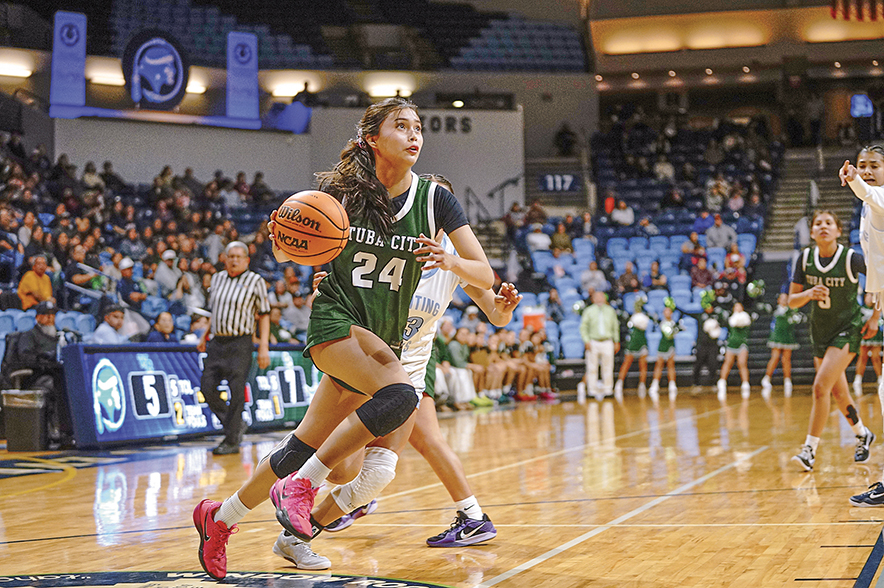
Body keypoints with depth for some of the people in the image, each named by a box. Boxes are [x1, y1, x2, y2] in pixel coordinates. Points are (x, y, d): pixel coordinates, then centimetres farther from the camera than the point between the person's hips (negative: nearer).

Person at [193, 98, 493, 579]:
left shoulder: (434, 198, -4)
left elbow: (485, 276, -7)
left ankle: (220, 516, 25)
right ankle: (300, 485, -19)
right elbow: (287, 253, 2)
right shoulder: (341, 191, -8)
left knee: (306, 445, 5)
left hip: (384, 338, 4)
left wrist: (448, 261, -28)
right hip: (336, 320, -4)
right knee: (399, 395, -31)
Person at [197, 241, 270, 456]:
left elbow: (264, 315, -1)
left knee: (236, 391, -8)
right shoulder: (217, 279, 14)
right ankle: (236, 425, 18)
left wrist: (263, 347, -8)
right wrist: (205, 337, 19)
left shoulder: (255, 281, 0)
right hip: (217, 342, 5)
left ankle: (231, 441, -2)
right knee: (207, 387, 0)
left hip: (240, 343, -5)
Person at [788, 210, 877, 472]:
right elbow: (792, 300, -3)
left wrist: (874, 318, -5)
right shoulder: (805, 258, -7)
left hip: (848, 330, -5)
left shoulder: (851, 259, -18)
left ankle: (810, 449, -11)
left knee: (821, 386, -18)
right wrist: (809, 294, -24)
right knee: (838, 393, 15)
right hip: (820, 332, 5)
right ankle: (863, 435, 39)